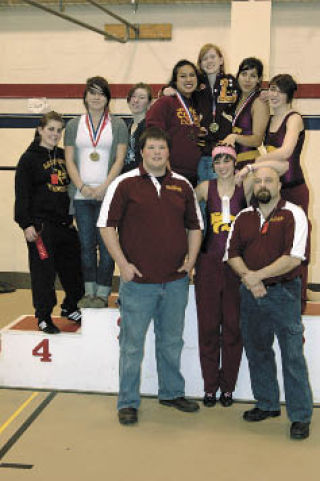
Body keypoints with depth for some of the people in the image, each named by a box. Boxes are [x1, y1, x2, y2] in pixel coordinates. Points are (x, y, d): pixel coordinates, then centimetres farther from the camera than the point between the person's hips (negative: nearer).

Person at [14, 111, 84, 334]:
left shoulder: (64, 156, 13)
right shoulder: (29, 158, -2)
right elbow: (22, 194, -5)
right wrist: (26, 224, -13)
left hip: (65, 222, 6)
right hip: (41, 224, -5)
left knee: (73, 268, 10)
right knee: (44, 271, -1)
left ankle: (70, 308, 31)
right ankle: (44, 317, 12)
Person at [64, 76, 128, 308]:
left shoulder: (117, 125, 6)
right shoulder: (74, 125, 13)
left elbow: (119, 159, -1)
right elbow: (70, 160, 8)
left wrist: (103, 187, -11)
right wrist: (83, 187, -6)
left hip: (107, 192, -2)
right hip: (81, 194, 2)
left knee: (106, 243, -3)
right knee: (86, 244, 6)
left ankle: (102, 293, 4)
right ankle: (89, 291, 14)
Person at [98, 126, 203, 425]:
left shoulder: (182, 186, 9)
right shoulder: (125, 184, -4)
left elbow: (195, 225, 17)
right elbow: (107, 225, -5)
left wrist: (191, 258, 3)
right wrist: (123, 264, -11)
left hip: (176, 281, 4)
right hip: (138, 280, -4)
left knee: (171, 341, 17)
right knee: (132, 344, 5)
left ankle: (172, 392, 34)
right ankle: (128, 402, 18)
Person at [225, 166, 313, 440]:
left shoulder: (293, 214, -4)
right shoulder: (243, 217, 12)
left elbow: (294, 258, -13)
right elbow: (232, 253, 8)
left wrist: (258, 275, -15)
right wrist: (249, 279, -10)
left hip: (283, 292, -5)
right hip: (251, 294, 5)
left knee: (293, 355, -4)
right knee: (257, 351, 13)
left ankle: (301, 416, 4)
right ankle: (267, 405, 28)